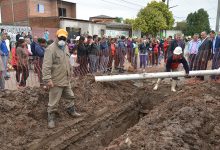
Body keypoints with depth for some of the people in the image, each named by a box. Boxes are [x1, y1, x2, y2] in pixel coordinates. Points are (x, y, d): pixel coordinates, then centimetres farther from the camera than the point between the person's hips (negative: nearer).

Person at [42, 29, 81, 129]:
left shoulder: (65, 47, 10)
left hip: (66, 79, 9)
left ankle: (71, 111, 44)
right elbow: (46, 66, -23)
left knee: (70, 96, 23)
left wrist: (70, 73, 23)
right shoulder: (51, 49, -18)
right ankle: (51, 118, 19)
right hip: (56, 81, -8)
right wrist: (48, 79, -28)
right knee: (54, 102, 2)